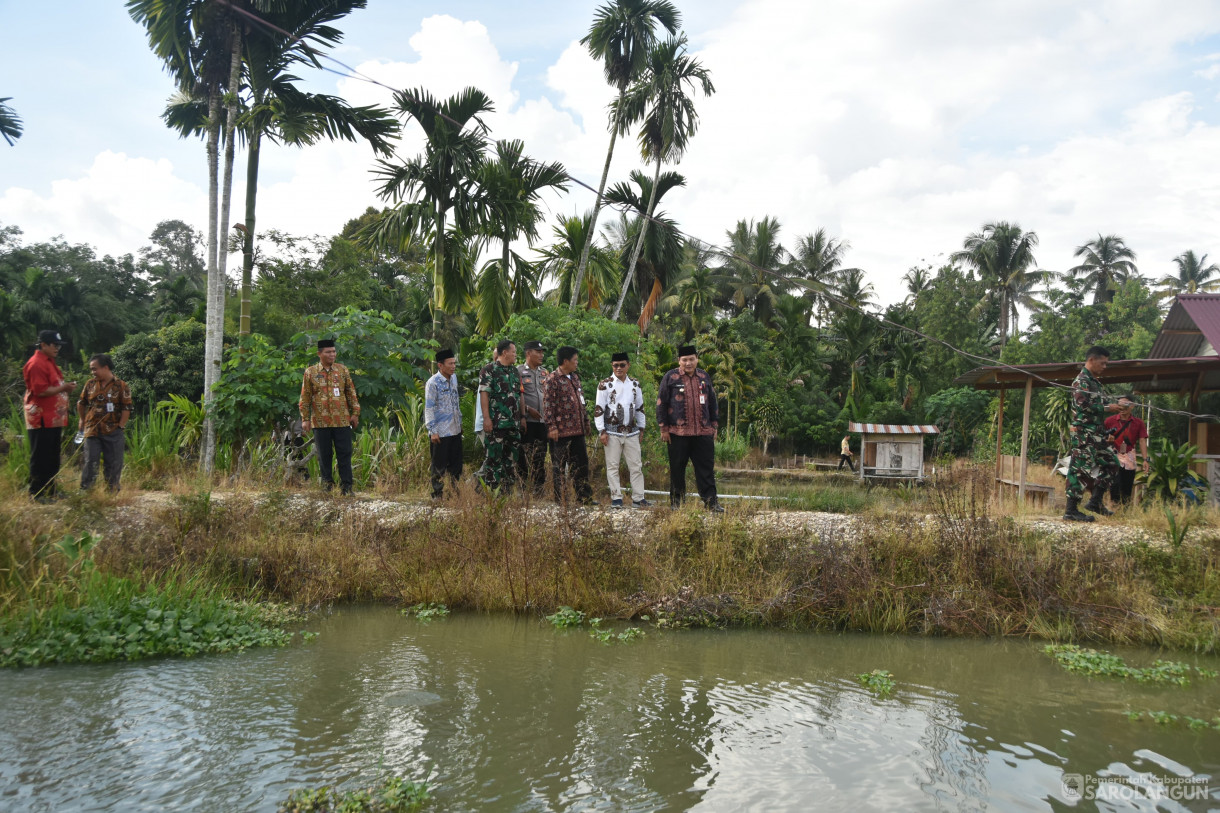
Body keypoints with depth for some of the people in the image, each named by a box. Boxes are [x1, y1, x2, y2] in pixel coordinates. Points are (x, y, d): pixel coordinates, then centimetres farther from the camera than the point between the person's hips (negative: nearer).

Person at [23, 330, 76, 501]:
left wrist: (66, 387, 9)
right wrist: (63, 388, -14)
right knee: (41, 458, -4)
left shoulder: (50, 362, 17)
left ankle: (49, 491, 22)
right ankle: (37, 493, 3)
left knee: (53, 458, 14)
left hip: (54, 419, 10)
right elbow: (41, 391, -22)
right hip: (42, 420, -10)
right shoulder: (36, 364, -14)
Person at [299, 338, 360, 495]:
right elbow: (305, 398, 4)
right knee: (324, 454, 7)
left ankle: (346, 484, 5)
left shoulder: (342, 370, 7)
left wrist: (355, 413, 5)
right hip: (320, 422, -1)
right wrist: (305, 419, 0)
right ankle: (327, 481, 20)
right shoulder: (310, 372, 3)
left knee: (344, 453, 0)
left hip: (342, 421, 1)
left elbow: (351, 393, 10)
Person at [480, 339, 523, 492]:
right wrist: (486, 418, -17)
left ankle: (508, 488, 19)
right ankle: (490, 490, 3)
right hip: (496, 423, -7)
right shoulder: (489, 370, -6)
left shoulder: (515, 371, 16)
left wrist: (522, 416, 14)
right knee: (494, 457, -4)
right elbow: (484, 394, -11)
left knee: (512, 456, 10)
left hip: (514, 423, 7)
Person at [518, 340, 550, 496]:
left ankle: (539, 489, 13)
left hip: (543, 419, 6)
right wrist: (528, 409, -16)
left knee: (540, 455, 7)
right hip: (527, 419, -5)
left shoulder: (545, 373, 17)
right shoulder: (519, 372, -2)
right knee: (525, 455, -5)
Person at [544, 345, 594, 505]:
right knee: (559, 466, 1)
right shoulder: (553, 379, -9)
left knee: (581, 462, 11)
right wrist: (552, 427, -18)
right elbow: (549, 405, -13)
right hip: (561, 431, -8)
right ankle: (560, 500, 8)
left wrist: (586, 421, 20)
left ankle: (584, 497, 18)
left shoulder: (575, 377, 16)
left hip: (577, 430, 8)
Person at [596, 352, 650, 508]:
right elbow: (598, 409, -4)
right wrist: (601, 431, -8)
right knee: (613, 466, 1)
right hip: (612, 432, -3)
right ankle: (616, 498, 9)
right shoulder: (605, 384, -2)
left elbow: (640, 408, 17)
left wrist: (641, 428, 14)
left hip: (632, 432, 3)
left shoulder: (635, 385, 10)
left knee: (636, 465, 3)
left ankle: (638, 498, 10)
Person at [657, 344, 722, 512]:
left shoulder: (704, 377, 12)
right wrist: (663, 428, -3)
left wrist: (714, 426, 14)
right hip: (678, 433, -3)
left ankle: (711, 502, 6)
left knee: (706, 468, 1)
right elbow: (661, 403, 0)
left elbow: (712, 403, 18)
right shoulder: (670, 377, 0)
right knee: (677, 469, 5)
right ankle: (676, 502, 16)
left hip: (703, 432, 3)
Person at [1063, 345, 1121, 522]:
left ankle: (1095, 502, 18)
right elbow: (1084, 405, -22)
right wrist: (1108, 408, -13)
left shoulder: (1095, 382, 20)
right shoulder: (1081, 381, -11)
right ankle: (1071, 510, -4)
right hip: (1084, 433, -10)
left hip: (1097, 433, 10)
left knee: (1111, 464, 13)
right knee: (1080, 469, -8)